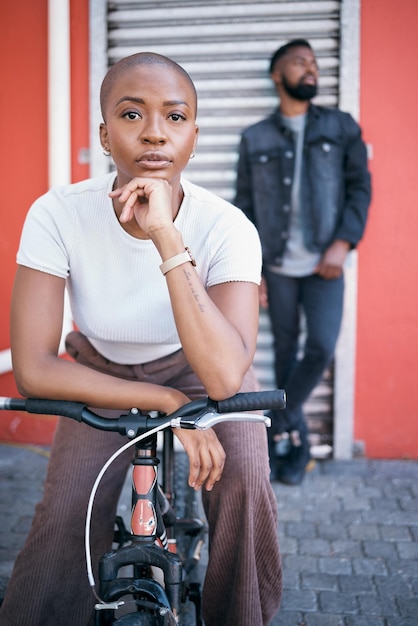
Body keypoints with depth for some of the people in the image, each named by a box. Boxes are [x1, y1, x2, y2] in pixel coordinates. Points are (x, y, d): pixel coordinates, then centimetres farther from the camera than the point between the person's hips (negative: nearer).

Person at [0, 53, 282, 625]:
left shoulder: (227, 228, -27)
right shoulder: (58, 214, -25)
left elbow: (223, 375, -39)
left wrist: (166, 238, -43)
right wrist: (168, 404, -27)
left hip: (200, 371, 0)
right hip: (103, 381, 1)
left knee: (242, 484, -23)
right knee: (64, 523, -16)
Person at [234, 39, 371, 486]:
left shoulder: (342, 127, 7)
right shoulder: (254, 139, 6)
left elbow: (360, 187, 3)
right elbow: (245, 208, 6)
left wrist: (343, 243, -11)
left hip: (324, 264, 0)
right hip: (277, 266, 1)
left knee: (321, 348, -13)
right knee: (285, 354, 6)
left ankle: (278, 429, 7)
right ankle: (295, 441, 21)